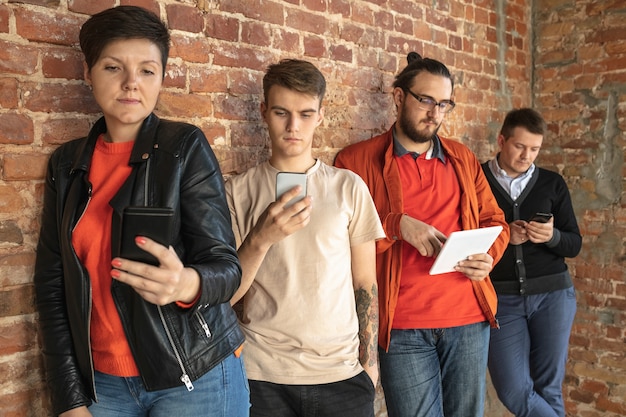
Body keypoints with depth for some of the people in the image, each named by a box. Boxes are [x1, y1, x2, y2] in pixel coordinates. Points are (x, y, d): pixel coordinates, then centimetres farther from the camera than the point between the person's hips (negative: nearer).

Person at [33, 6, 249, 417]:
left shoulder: (185, 147, -8)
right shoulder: (67, 163, 4)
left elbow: (225, 265, -13)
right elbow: (52, 283, 4)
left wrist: (186, 284, -35)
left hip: (195, 376, -3)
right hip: (100, 381, 3)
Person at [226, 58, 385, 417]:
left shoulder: (349, 188, 1)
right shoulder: (239, 192, -1)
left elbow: (365, 283, 6)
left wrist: (370, 362, 4)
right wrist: (260, 239, -19)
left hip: (341, 373, 1)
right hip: (263, 375, 0)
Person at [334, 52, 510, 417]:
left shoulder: (463, 158, 13)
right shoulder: (356, 160, -1)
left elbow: (495, 221, 18)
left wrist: (488, 256, -3)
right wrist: (397, 225, -18)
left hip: (470, 318, 4)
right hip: (403, 327, -4)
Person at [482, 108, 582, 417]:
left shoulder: (552, 183, 7)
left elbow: (574, 245, 6)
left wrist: (552, 236, -14)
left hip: (552, 293, 2)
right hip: (501, 297, -2)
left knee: (548, 388, 9)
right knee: (514, 392, -6)